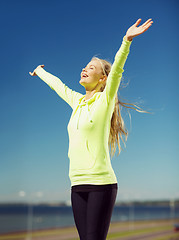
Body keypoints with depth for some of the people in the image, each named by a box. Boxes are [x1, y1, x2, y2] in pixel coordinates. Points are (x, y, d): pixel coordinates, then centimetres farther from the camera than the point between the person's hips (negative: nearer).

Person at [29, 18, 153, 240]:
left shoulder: (105, 100, -2)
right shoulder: (77, 101, 15)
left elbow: (117, 70, -17)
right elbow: (57, 84, 32)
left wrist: (127, 40, -30)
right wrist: (40, 72, 49)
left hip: (101, 183, -6)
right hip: (78, 185, 6)